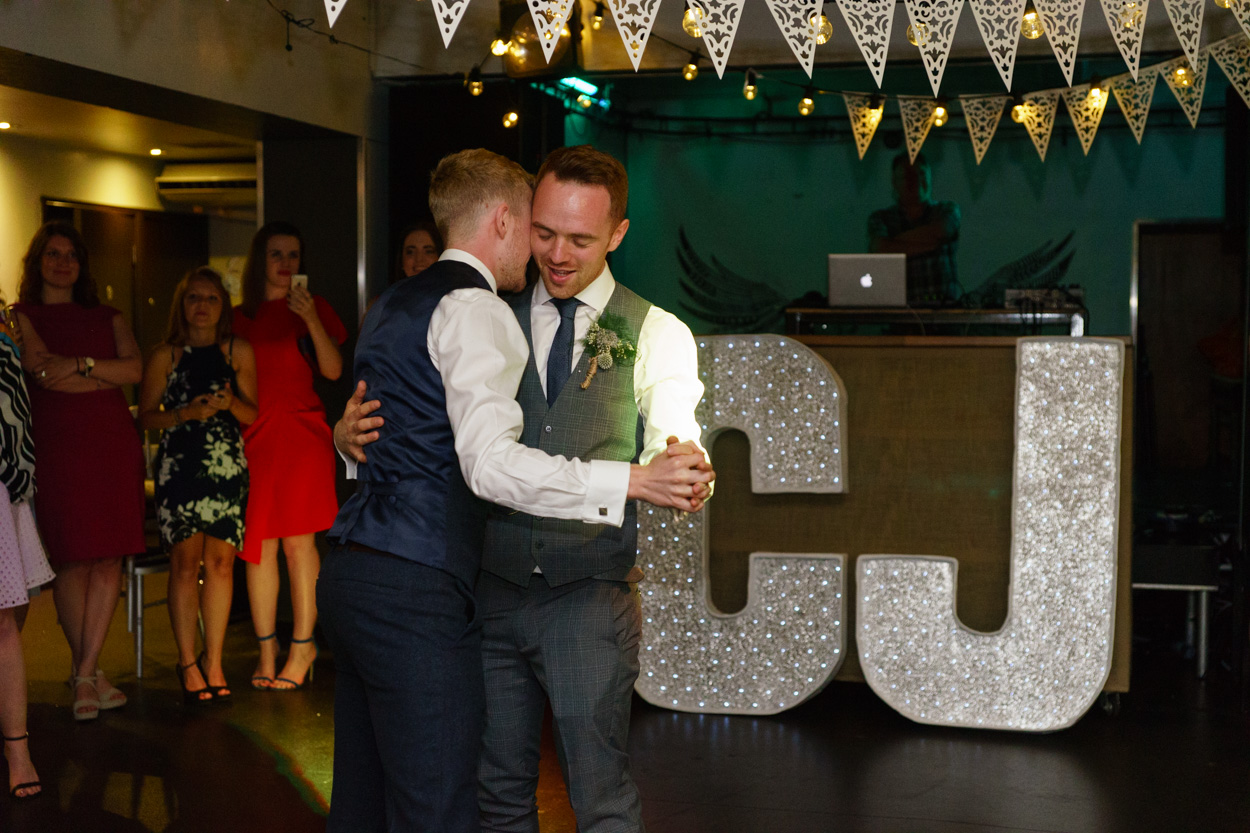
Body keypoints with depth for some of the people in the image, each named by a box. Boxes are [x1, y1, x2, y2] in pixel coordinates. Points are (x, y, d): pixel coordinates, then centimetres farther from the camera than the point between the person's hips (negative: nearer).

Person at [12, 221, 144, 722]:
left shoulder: (107, 318, 20)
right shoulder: (20, 317, 9)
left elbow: (135, 368, 4)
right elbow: (45, 372, -7)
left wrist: (79, 364, -5)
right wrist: (108, 376, -2)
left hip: (114, 442, 4)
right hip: (58, 448, -3)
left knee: (110, 559, -2)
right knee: (72, 559, -6)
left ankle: (85, 674, 4)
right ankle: (90, 673, 7)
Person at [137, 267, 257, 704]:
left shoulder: (239, 351, 10)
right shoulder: (165, 355, 6)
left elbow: (253, 413, 11)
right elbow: (146, 416, 5)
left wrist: (230, 403, -10)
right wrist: (187, 413, -12)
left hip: (228, 465, 2)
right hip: (179, 465, -1)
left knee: (221, 561, 0)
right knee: (185, 561, -3)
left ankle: (213, 661, 10)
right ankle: (188, 664, 5)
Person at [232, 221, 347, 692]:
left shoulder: (313, 307, 6)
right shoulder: (240, 317, 12)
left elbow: (333, 371, -6)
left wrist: (311, 320, -16)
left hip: (301, 432, -2)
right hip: (253, 436, 2)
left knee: (298, 539, -4)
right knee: (258, 543, 1)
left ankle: (303, 645, 3)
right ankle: (266, 645, 9)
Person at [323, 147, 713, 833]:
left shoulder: (393, 306, 21)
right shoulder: (473, 308, -11)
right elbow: (491, 463, -25)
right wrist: (634, 482, -28)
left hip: (350, 576, 10)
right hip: (415, 595, -10)